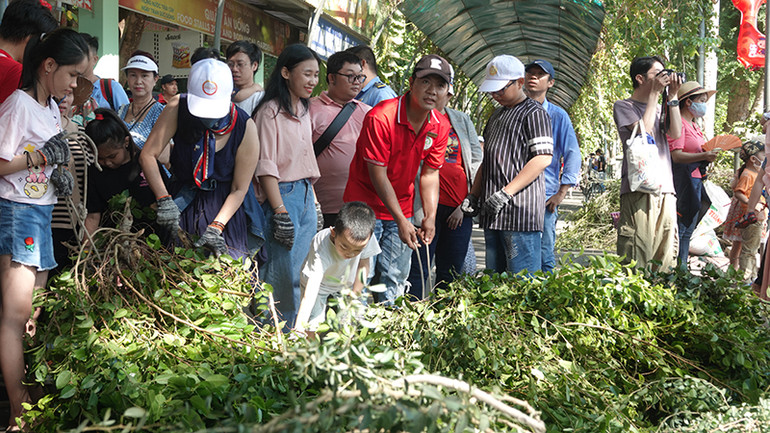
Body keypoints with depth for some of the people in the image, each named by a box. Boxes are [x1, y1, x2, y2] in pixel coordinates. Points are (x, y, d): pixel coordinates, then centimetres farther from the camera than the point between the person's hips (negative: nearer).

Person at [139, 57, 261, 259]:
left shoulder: (245, 127, -18)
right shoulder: (177, 109, -16)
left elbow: (239, 189, -12)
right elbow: (148, 155, -11)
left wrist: (216, 227, -22)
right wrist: (164, 201, -20)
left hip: (225, 206, -1)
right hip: (182, 202, 1)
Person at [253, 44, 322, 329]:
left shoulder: (303, 110, 15)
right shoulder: (270, 112, -9)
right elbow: (266, 167, -13)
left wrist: (315, 203, 15)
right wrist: (280, 211, -17)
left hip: (306, 197, 8)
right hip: (281, 196, -8)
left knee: (300, 274, 9)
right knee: (280, 275, -6)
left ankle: (290, 333, 18)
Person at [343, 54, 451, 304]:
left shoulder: (440, 127, -3)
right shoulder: (381, 118, -22)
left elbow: (430, 174, 4)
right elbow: (378, 174, -19)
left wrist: (430, 217, -8)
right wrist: (401, 221, -19)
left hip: (402, 208, 6)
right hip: (366, 205, -5)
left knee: (394, 283, 7)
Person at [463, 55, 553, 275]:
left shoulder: (534, 112, -5)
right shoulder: (497, 114, 23)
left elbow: (543, 158, -15)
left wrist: (506, 193, -19)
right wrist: (473, 195, 15)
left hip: (520, 210, -9)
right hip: (493, 212, 9)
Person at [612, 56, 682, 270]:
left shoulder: (659, 109, 23)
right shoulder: (623, 106, 5)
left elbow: (676, 133, 7)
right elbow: (643, 131, -11)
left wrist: (672, 97, 5)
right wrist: (655, 93, -3)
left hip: (666, 190, 6)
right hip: (639, 189, -6)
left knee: (666, 258, 4)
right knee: (636, 258, -12)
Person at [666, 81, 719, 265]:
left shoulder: (694, 126, 20)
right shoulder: (678, 123, -10)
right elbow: (676, 155, -19)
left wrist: (709, 155, 11)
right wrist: (704, 156, -25)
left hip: (696, 181, 10)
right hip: (683, 180, -10)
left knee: (688, 230, 11)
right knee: (678, 229, -9)